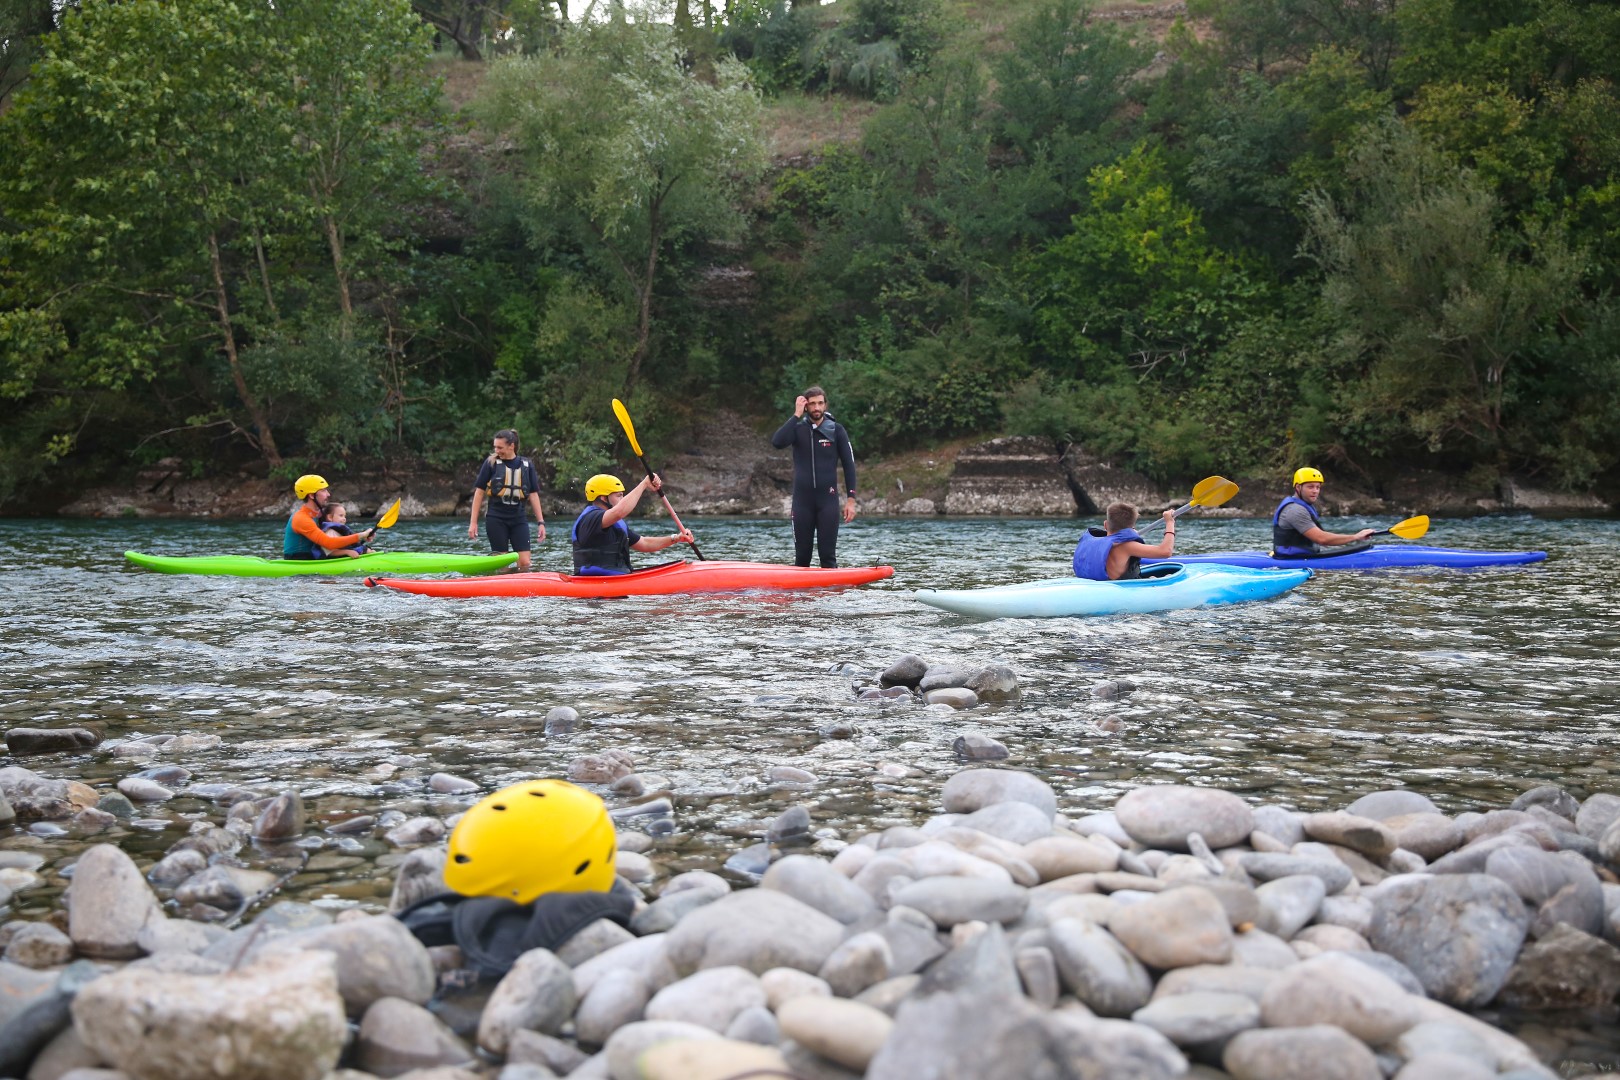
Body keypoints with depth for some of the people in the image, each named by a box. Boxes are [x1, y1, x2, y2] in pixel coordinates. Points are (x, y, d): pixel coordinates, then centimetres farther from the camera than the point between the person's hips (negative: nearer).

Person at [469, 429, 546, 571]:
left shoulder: (526, 465, 7)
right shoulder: (491, 463, 0)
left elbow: (533, 494, 9)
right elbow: (479, 492, 1)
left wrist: (540, 522, 3)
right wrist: (473, 522, -3)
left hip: (518, 519, 2)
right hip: (496, 520, -2)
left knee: (525, 563, -6)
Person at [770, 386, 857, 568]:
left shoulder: (836, 430, 3)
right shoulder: (798, 428, 4)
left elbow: (848, 464, 3)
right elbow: (777, 442, -16)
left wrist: (851, 499, -3)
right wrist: (797, 415, -16)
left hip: (828, 499, -1)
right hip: (802, 499, 1)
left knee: (828, 554, -3)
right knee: (801, 555, 5)